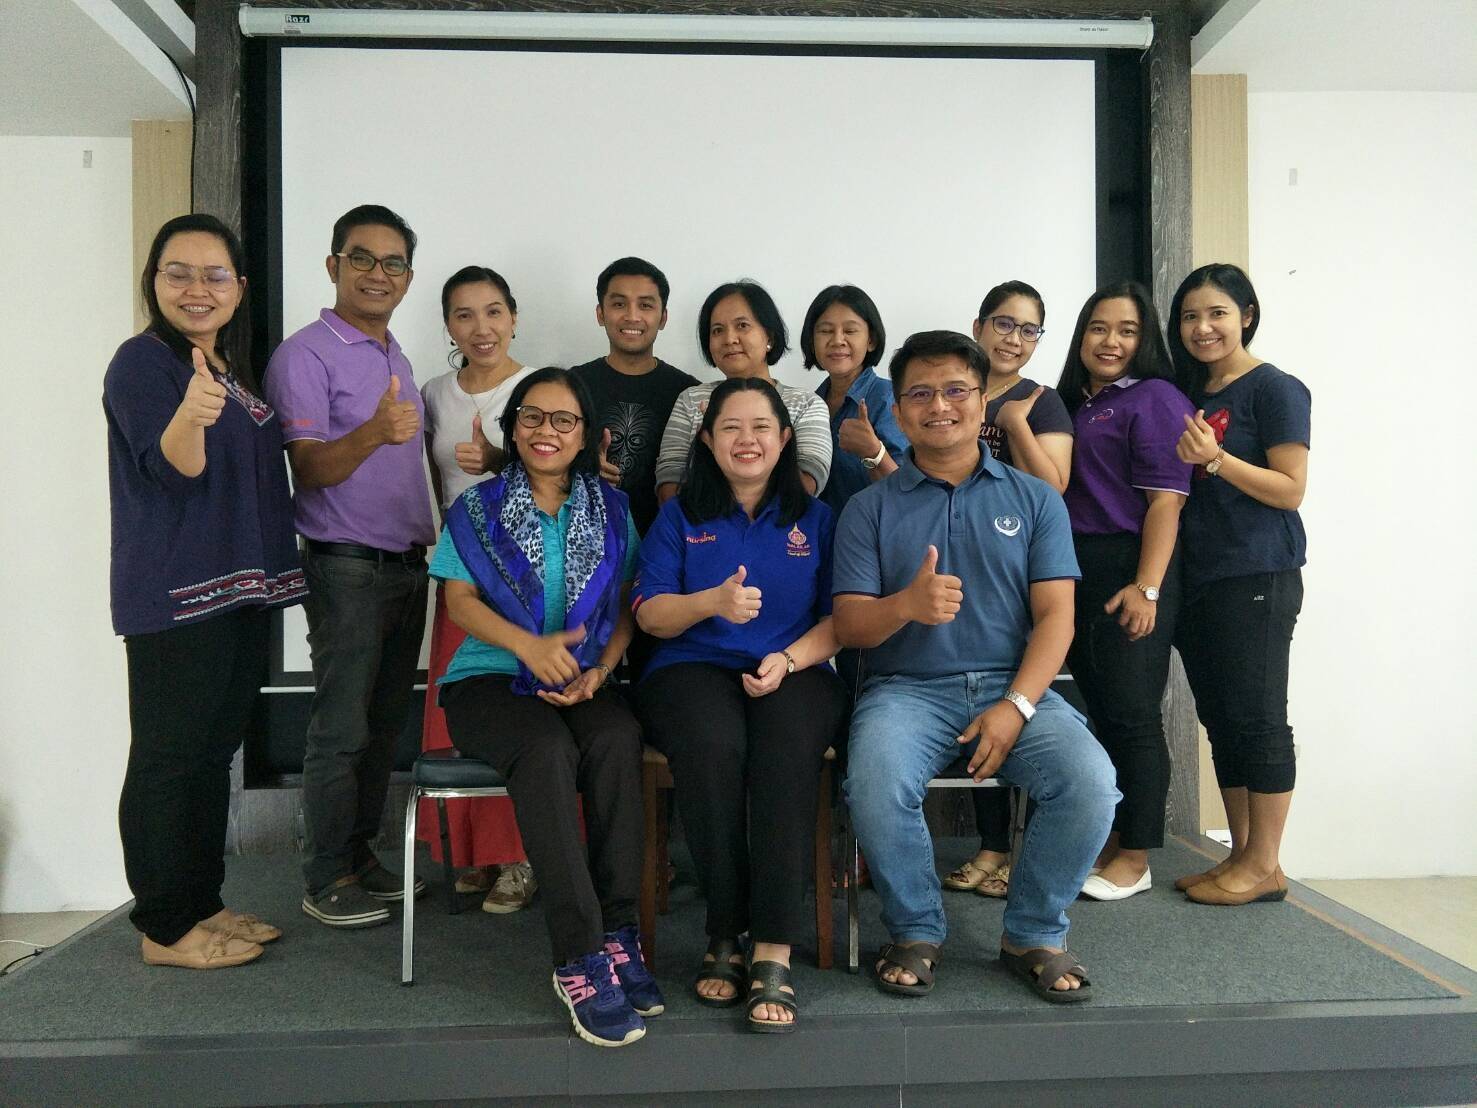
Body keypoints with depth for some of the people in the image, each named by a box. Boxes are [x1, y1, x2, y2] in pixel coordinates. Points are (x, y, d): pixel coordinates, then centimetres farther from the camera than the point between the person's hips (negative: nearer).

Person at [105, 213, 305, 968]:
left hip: (242, 588, 9)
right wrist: (190, 415, -40)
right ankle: (164, 929, 9)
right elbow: (174, 469, -21)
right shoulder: (143, 361, -8)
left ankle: (203, 905, 25)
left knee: (215, 752, 14)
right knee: (168, 757, -2)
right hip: (173, 595, -8)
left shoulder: (237, 369, 15)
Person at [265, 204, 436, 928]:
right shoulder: (305, 355, -9)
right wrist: (373, 433, -34)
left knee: (386, 725, 12)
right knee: (342, 729, -2)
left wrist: (431, 541, 17)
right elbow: (308, 470, -16)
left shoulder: (397, 359, 16)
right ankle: (327, 882, 10)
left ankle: (361, 857, 24)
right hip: (347, 567, -7)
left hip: (408, 564, 8)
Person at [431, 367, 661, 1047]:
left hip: (583, 682, 2)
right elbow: (460, 601, -2)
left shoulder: (610, 510, 14)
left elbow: (628, 606, 9)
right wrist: (530, 644, -21)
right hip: (490, 678, -1)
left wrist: (600, 670, -10)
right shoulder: (478, 508, 10)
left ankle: (618, 933, -27)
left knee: (618, 738, -33)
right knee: (547, 748, -35)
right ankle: (580, 959, -34)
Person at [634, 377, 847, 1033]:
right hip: (694, 668, 0)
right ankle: (724, 936, -22)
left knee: (787, 751, -35)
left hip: (795, 672, 0)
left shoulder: (816, 519, 16)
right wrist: (712, 602, -15)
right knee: (713, 747, -36)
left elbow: (841, 618, 9)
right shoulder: (680, 517, 15)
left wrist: (788, 659, -11)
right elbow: (649, 614, 6)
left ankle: (773, 953, -32)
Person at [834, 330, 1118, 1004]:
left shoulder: (1034, 500, 11)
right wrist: (908, 605, -22)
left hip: (1014, 686, 1)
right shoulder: (870, 508, 9)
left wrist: (1016, 706, -14)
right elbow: (849, 626, 1)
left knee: (1090, 780, -26)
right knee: (876, 783, -32)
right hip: (906, 689, -1)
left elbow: (1055, 615, 3)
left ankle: (1035, 934, 1)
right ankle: (915, 933, -3)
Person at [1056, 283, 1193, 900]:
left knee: (1131, 714, -2)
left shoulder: (1154, 398, -5)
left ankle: (1134, 859, 8)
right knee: (1100, 710, 12)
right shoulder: (1071, 402, 17)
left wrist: (1147, 588, -20)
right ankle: (1110, 842, 23)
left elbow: (1165, 500, -13)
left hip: (1129, 573, -7)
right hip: (1075, 571, 7)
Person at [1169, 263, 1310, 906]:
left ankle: (1264, 866, 6)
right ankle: (1241, 855, 20)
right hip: (1198, 580, 8)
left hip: (1256, 580, -8)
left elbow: (1290, 490, -12)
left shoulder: (1275, 389, -5)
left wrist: (1215, 460, -22)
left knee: (1256, 718, -4)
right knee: (1220, 719, 11)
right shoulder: (1189, 395, 18)